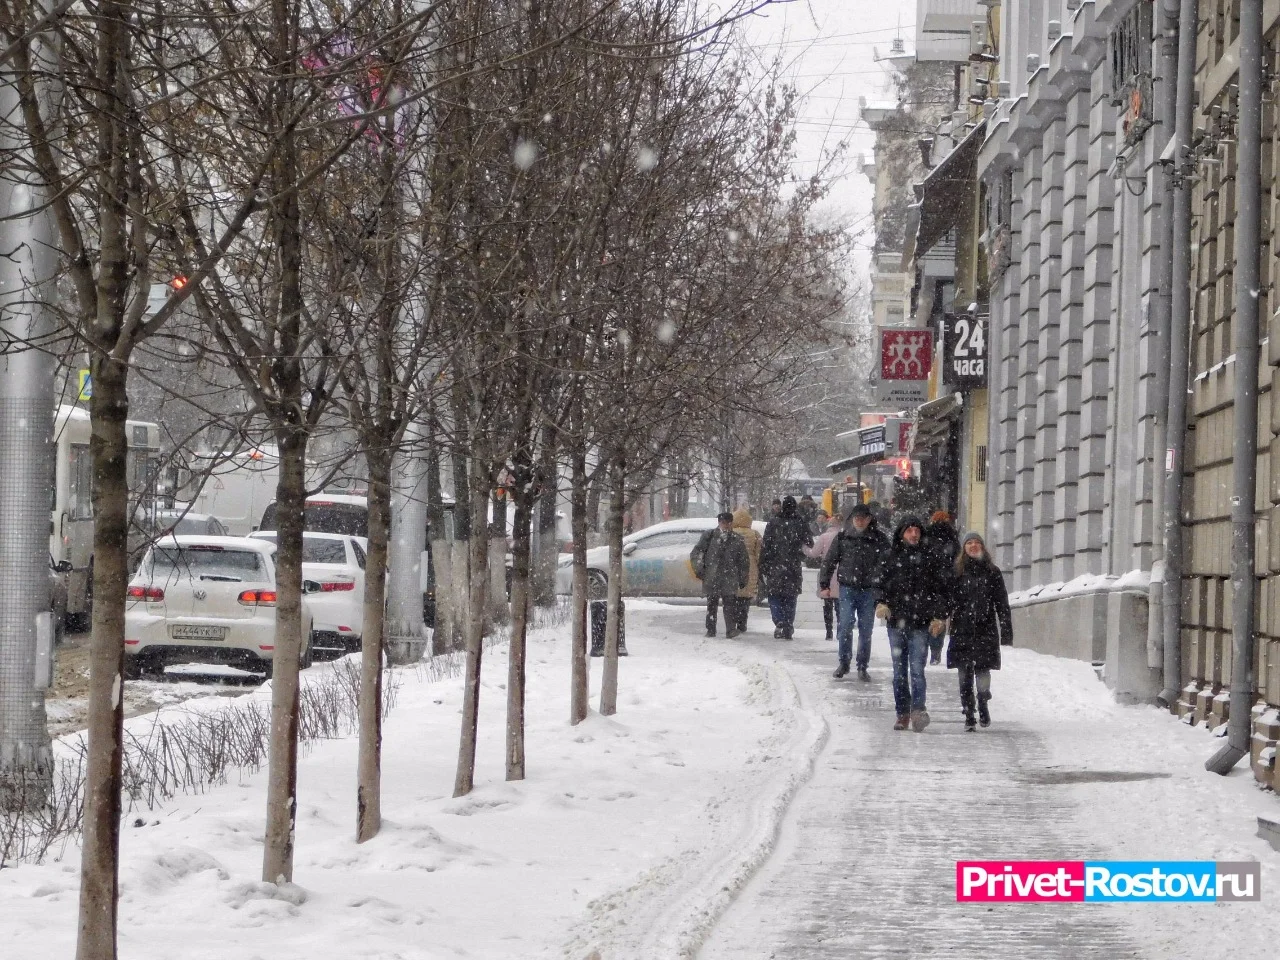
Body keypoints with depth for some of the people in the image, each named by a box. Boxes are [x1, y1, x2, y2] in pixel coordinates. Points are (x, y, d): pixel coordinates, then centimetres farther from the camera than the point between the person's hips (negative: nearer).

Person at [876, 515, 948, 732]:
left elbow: (940, 588, 6)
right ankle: (903, 713, 13)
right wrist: (882, 604, -6)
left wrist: (939, 616, -1)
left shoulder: (929, 557, 4)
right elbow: (881, 584, 13)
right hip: (896, 622, 3)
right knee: (899, 671, 7)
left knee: (917, 670, -13)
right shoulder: (891, 557, 8)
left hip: (920, 623, -3)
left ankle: (918, 709, -19)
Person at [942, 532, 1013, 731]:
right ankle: (969, 716, 7)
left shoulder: (992, 572, 7)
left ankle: (983, 703, 20)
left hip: (986, 630, 0)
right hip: (962, 630, 0)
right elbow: (948, 600, 4)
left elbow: (1002, 603, 7)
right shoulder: (956, 572, 7)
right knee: (965, 673, 0)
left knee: (983, 671, -6)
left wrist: (1006, 632, 2)